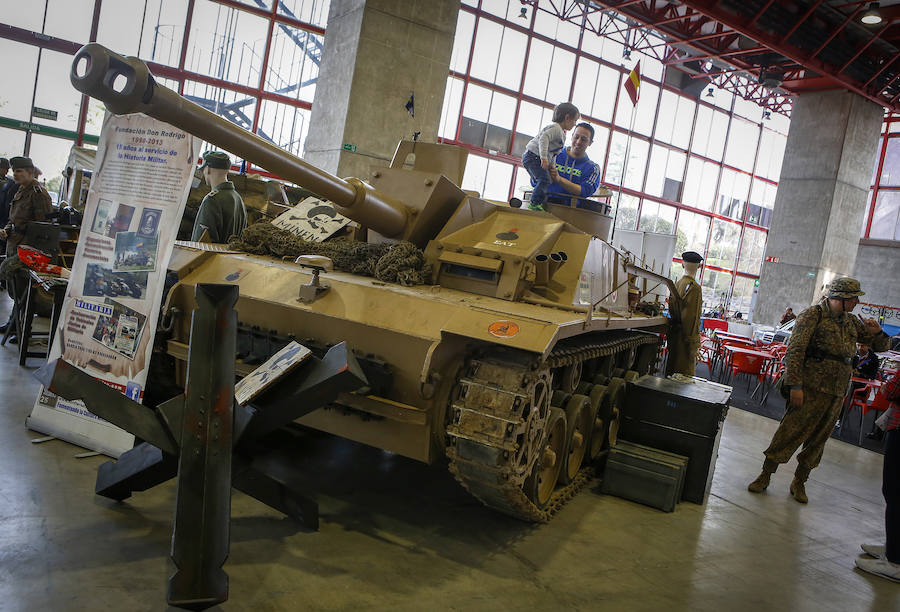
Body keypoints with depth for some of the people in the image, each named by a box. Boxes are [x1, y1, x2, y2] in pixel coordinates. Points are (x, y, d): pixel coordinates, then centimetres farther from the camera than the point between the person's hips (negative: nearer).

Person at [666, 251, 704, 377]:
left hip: (674, 333, 8)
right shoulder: (694, 287, -17)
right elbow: (691, 317, -20)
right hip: (685, 337, -8)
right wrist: (693, 344, -17)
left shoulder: (677, 283, 8)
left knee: (672, 368, 16)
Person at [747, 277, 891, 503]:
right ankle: (765, 476, 7)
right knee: (789, 432, -5)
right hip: (811, 388, -6)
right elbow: (794, 351, -12)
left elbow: (881, 346, 23)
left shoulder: (852, 322, 14)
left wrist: (877, 332, -1)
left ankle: (799, 482, 24)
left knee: (817, 440, 11)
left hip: (837, 395, 6)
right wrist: (795, 386, -19)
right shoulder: (814, 314, -6)